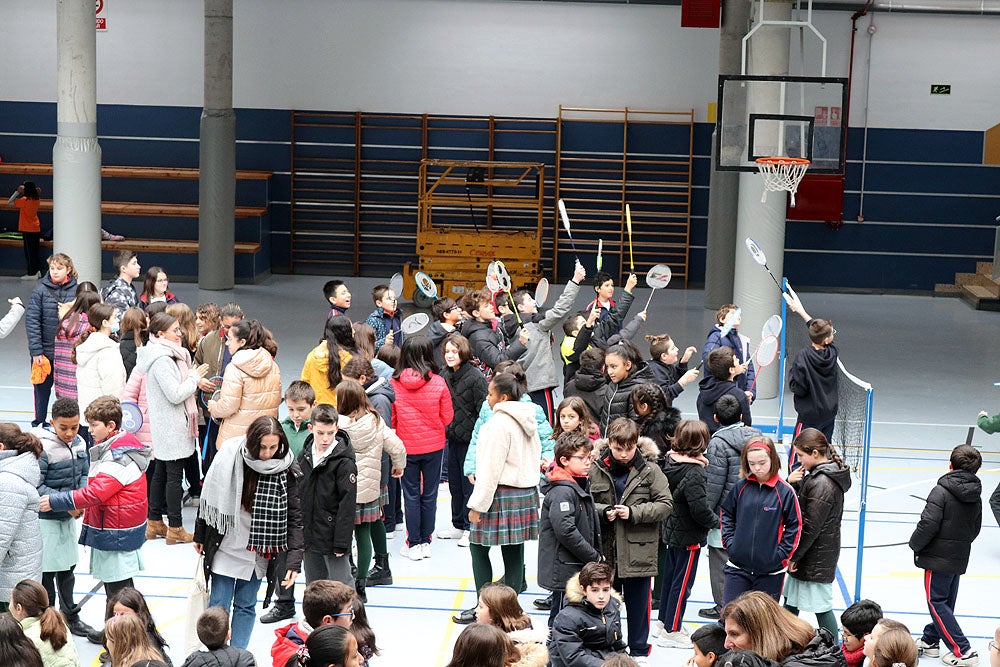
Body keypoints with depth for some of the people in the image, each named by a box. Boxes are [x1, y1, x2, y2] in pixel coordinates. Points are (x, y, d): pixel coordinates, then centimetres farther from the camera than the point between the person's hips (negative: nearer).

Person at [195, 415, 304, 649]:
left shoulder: (287, 471, -13)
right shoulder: (229, 457, -14)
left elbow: (295, 517, -10)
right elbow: (209, 497, -1)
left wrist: (294, 560, -17)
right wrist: (200, 536, 8)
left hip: (258, 551, 1)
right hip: (226, 545, -1)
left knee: (246, 605, 11)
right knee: (219, 605, 3)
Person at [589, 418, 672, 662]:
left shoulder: (650, 469, -6)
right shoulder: (596, 468, -4)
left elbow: (666, 504, -6)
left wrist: (633, 513, -16)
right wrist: (603, 512, -16)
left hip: (639, 549, -1)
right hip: (606, 549, 1)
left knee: (638, 602, 9)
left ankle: (639, 650, 24)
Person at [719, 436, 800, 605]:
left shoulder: (785, 491, -8)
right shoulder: (740, 487, 0)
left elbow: (795, 525, -3)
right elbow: (726, 514, 13)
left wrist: (781, 553, -7)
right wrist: (729, 541, 3)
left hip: (771, 570, -2)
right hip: (737, 567, 2)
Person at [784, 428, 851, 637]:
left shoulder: (822, 483, -24)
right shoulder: (815, 474, 7)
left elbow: (811, 528, -22)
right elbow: (798, 503, 14)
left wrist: (794, 556, -14)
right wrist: (791, 483, -5)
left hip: (817, 556, -10)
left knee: (822, 607, -2)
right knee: (791, 601, 21)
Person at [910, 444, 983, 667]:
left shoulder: (941, 492, -18)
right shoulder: (975, 496, 5)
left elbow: (928, 524, -23)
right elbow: (975, 529, 13)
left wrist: (915, 544, -7)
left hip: (938, 557, -7)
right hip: (960, 559, 8)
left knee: (936, 602, -1)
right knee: (946, 601, 18)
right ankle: (930, 640, 32)